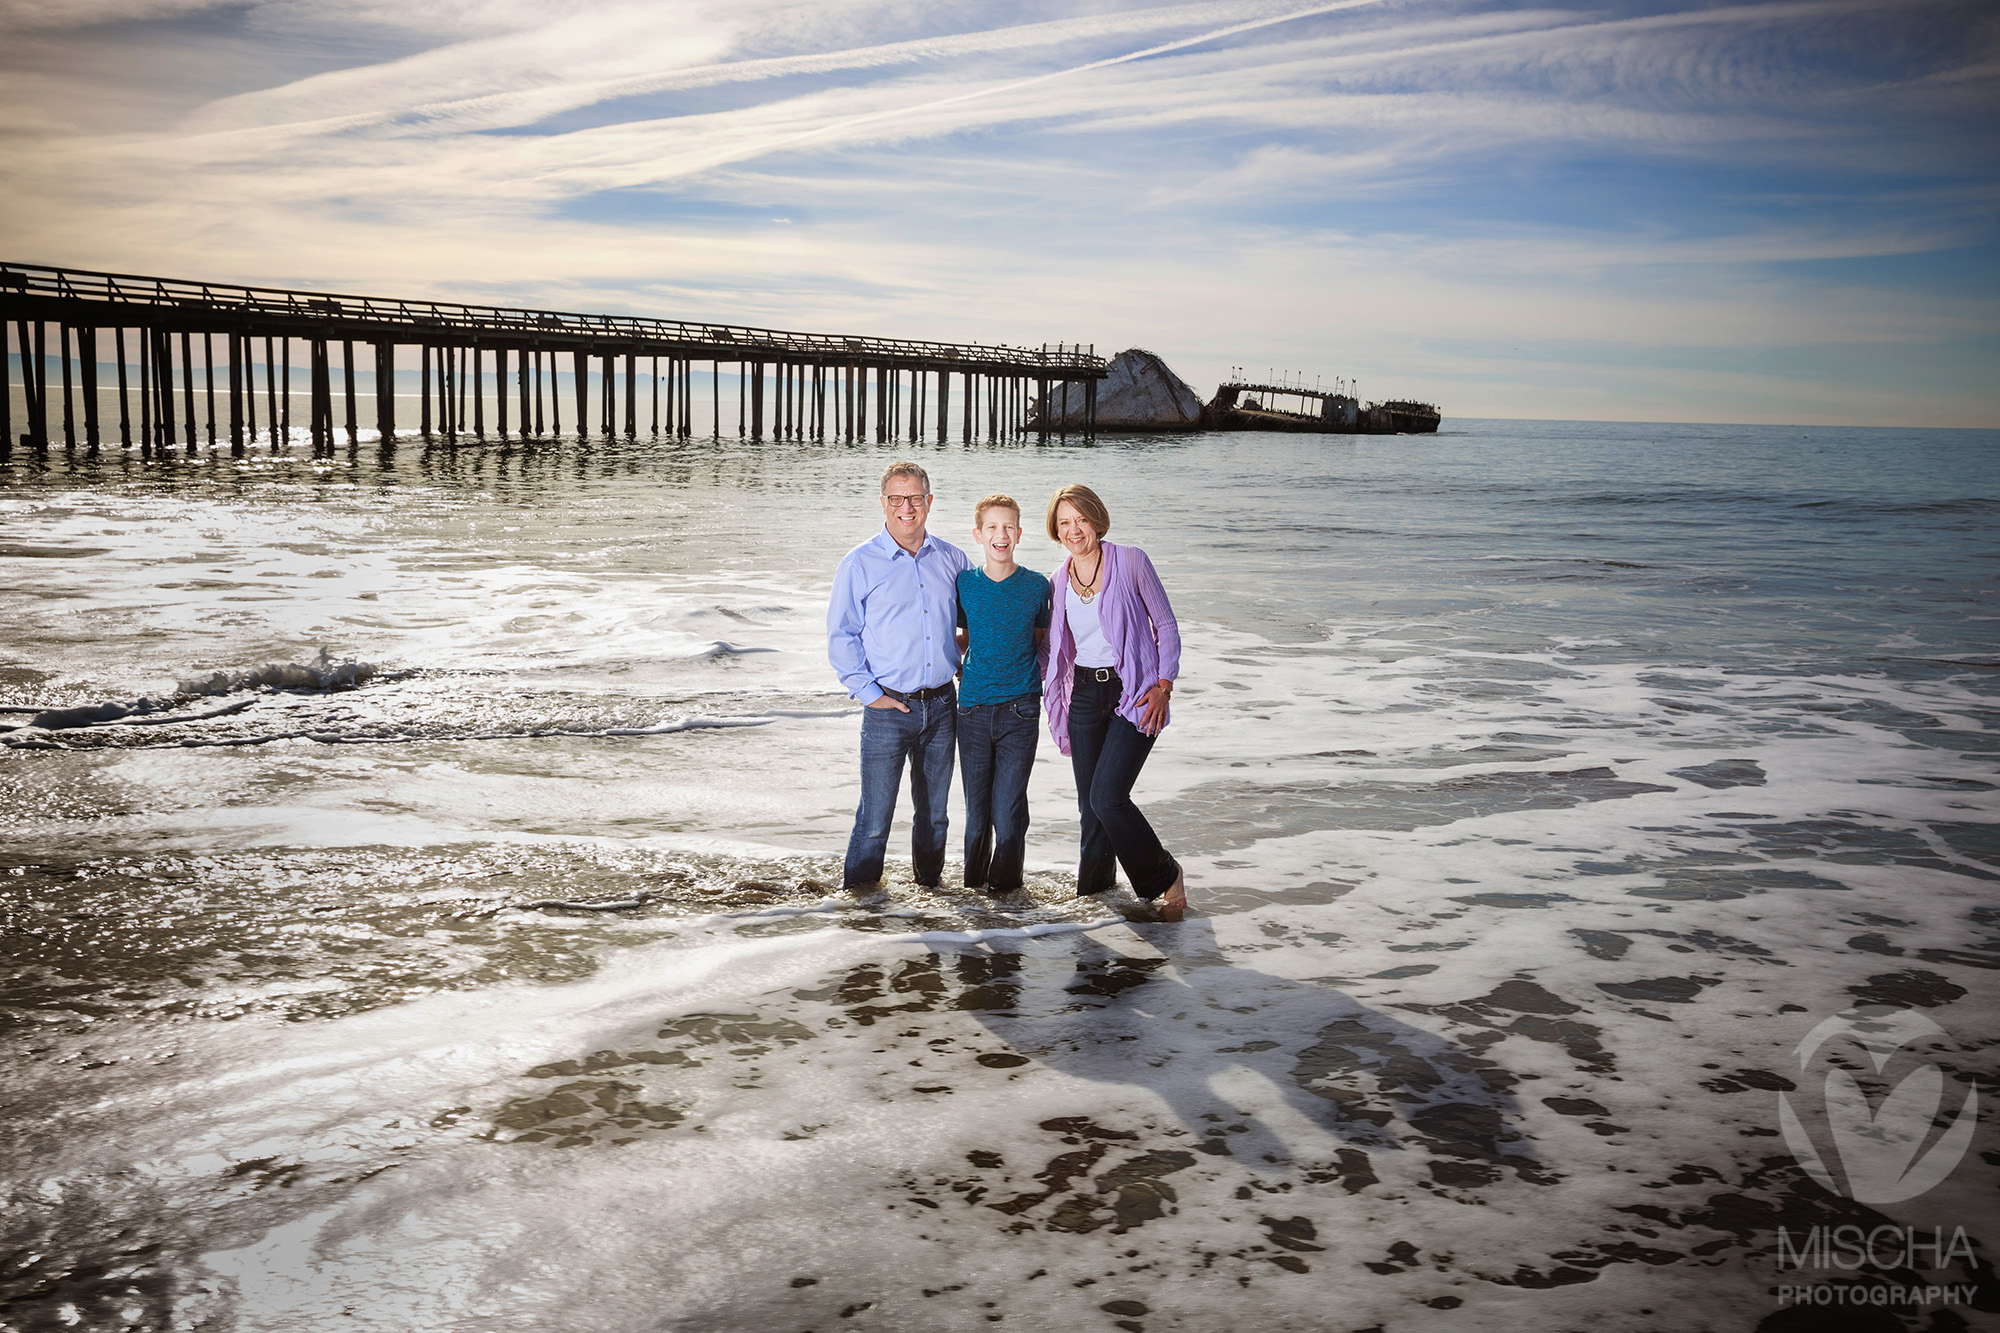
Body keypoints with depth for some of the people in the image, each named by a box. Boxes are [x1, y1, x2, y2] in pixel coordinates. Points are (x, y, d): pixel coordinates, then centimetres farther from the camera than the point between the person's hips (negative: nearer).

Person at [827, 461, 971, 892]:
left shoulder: (951, 560, 7)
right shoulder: (858, 565, -3)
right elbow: (841, 637, -1)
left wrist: (964, 652, 9)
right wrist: (868, 692, -7)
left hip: (941, 705, 4)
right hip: (888, 709, -3)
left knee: (934, 811, 14)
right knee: (875, 814, -4)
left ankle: (929, 882, 29)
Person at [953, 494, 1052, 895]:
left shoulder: (1036, 585, 1)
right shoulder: (964, 583, 4)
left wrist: (1042, 672, 2)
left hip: (1020, 709, -2)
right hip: (973, 707, 2)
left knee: (1009, 807, -5)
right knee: (976, 804, 8)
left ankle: (1005, 883, 13)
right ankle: (974, 881, 25)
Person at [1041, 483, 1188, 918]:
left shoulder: (1130, 562, -6)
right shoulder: (1059, 580, 7)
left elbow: (1166, 626, -1)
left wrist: (1163, 686, -11)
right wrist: (1056, 702, 14)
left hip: (1135, 695, -5)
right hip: (1084, 694, 5)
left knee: (1108, 798, -15)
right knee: (1090, 805, 6)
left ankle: (1165, 877, 5)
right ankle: (1093, 886, 24)